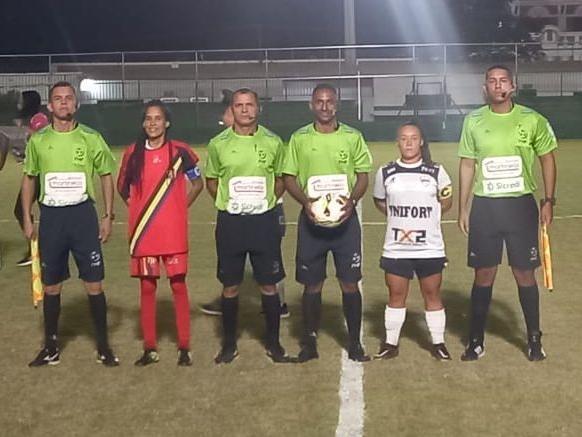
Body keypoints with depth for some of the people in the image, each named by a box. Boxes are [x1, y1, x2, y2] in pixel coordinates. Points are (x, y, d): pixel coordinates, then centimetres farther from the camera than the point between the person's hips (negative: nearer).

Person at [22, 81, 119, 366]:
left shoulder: (90, 138, 0)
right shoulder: (38, 140, 4)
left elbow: (107, 176, 6)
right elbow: (29, 179, 13)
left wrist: (108, 216, 0)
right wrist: (27, 219, 6)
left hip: (82, 215, -1)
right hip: (50, 217, 2)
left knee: (94, 283, 1)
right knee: (51, 286, 9)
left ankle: (103, 347, 13)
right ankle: (51, 347, 23)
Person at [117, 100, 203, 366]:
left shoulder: (179, 151, -2)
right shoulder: (133, 153, 4)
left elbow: (197, 183, 10)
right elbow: (123, 186, 17)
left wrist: (181, 207, 3)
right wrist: (138, 208, 7)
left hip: (173, 232, -2)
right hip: (144, 233, 2)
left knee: (178, 285, 1)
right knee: (147, 287, 7)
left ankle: (184, 347, 10)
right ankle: (150, 348, 17)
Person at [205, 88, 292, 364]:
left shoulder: (273, 142, 0)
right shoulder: (218, 144, -1)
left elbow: (281, 179, 11)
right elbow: (211, 182, 11)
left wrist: (265, 203, 2)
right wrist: (229, 205, 4)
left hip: (264, 221, 0)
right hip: (230, 222, 0)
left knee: (269, 285, 5)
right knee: (230, 286, 8)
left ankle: (273, 343, 20)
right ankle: (229, 344, 22)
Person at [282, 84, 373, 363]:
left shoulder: (352, 136, 4)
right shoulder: (299, 138, 4)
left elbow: (363, 175, 5)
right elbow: (289, 178, 5)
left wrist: (352, 200, -14)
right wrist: (305, 201, -13)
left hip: (345, 218, 0)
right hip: (311, 219, 0)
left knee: (350, 284, 2)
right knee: (312, 285, 6)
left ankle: (354, 342, 15)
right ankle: (310, 342, 20)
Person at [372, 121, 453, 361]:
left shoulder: (436, 172, 0)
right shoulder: (386, 172, 3)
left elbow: (446, 201, 10)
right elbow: (379, 201, 15)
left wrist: (424, 216, 3)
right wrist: (398, 215, 5)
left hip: (430, 248, -1)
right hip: (395, 248, 1)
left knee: (432, 295, 7)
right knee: (396, 295, 8)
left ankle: (438, 343, 19)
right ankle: (391, 343, 18)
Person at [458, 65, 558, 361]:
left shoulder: (532, 120, -2)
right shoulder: (473, 121, 1)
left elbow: (547, 158, 7)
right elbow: (467, 165, 6)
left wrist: (548, 200, 1)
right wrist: (463, 208, 4)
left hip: (521, 204, -1)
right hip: (484, 206, 1)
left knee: (525, 273, 5)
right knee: (483, 274, 6)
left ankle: (534, 340, 21)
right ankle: (476, 341, 18)